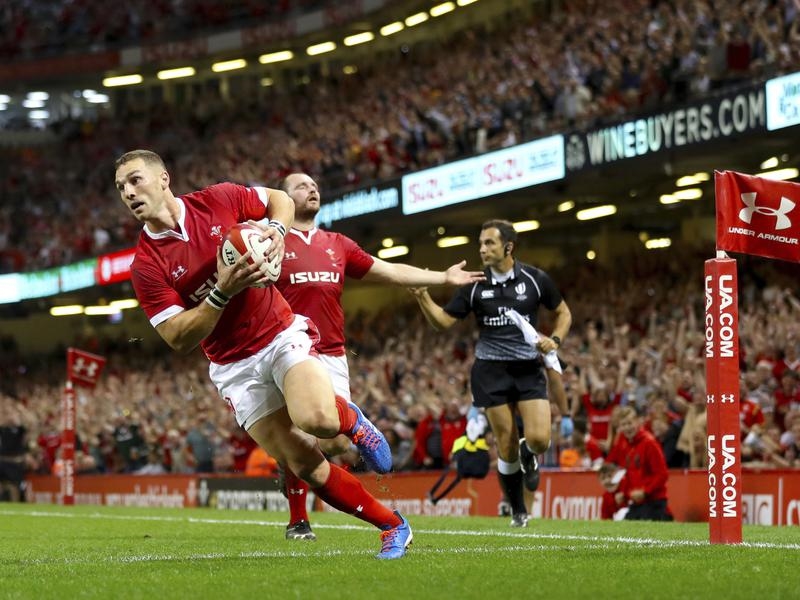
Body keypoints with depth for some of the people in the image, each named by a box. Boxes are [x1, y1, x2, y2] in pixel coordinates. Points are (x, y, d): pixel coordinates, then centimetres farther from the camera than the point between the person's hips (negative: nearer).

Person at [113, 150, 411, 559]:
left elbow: (279, 200, 12)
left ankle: (350, 418, 8)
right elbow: (179, 339, -13)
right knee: (305, 466, -6)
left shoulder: (218, 199, -7)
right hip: (235, 368, 1)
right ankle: (392, 526, 11)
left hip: (283, 335, -1)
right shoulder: (146, 266, -10)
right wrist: (222, 292, -25)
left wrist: (276, 231, -10)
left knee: (318, 420, -29)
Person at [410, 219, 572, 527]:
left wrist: (555, 340, -7)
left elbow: (562, 312, 11)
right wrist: (423, 298, -16)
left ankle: (527, 456, 23)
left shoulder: (535, 279, -2)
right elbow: (443, 320, 1)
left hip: (528, 368, 0)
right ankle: (518, 511, 16)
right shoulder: (475, 286, -2)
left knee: (539, 439, -16)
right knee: (506, 446, -1)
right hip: (491, 371, 0)